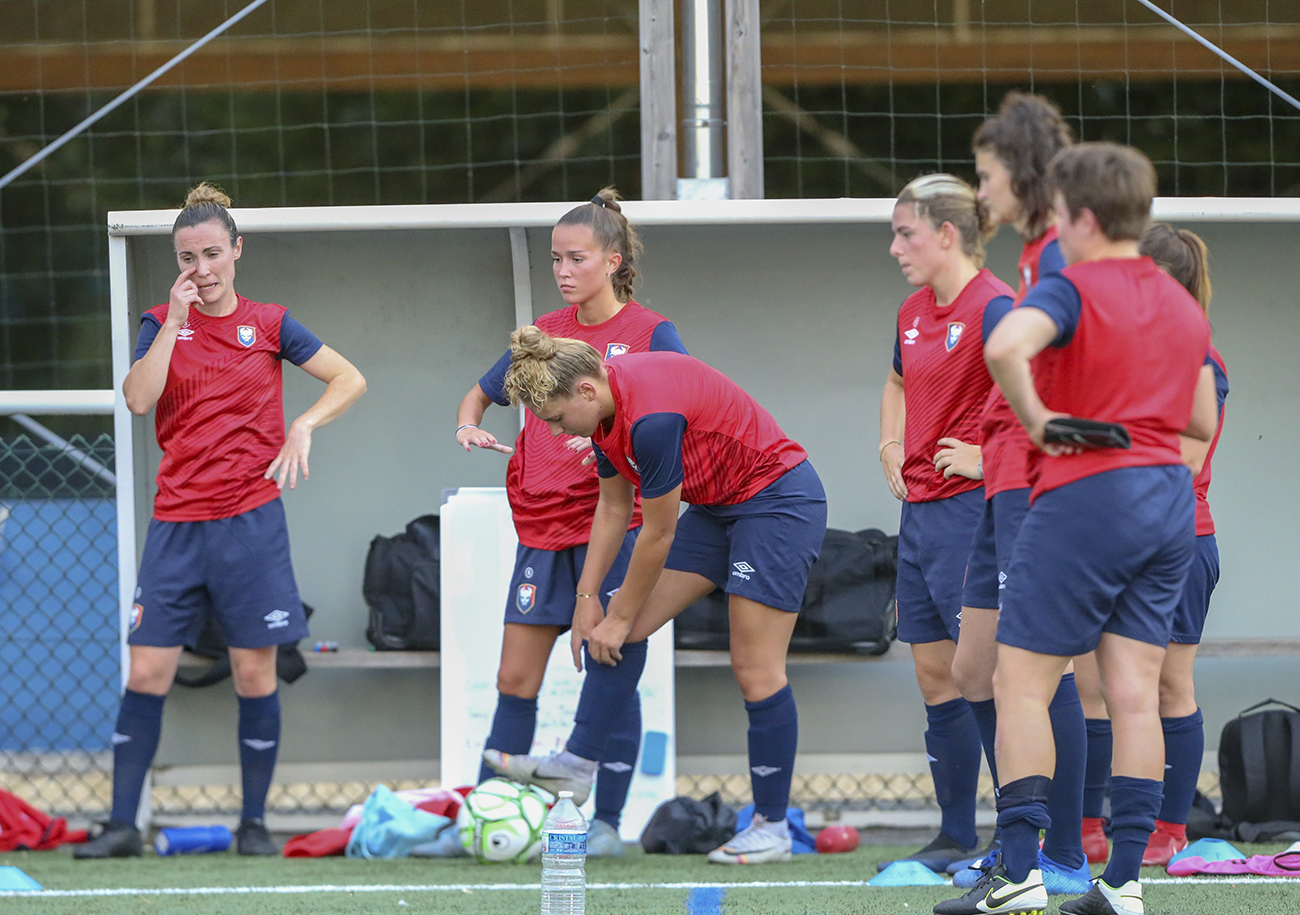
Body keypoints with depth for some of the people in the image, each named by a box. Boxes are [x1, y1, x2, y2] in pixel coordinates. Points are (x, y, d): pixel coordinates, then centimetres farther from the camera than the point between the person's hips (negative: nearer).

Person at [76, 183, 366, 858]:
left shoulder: (268, 324, 5)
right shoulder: (162, 323, 6)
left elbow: (350, 380, 6)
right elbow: (138, 398, -11)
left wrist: (303, 426, -10)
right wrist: (176, 318, -14)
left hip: (250, 519, -1)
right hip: (176, 523, 1)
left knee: (254, 675, -1)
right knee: (147, 672, -4)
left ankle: (253, 822, 10)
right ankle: (122, 825, 0)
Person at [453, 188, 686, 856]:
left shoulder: (650, 333, -3)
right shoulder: (545, 332, 11)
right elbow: (480, 394, 23)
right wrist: (469, 424, 0)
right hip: (542, 524, 5)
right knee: (515, 680, 4)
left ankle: (607, 820, 6)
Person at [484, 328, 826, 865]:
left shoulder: (652, 417, -31)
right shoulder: (608, 406, -3)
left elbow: (658, 534, -21)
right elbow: (613, 507, 10)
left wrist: (620, 618, -9)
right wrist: (587, 599, 9)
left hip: (778, 501, -10)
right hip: (718, 507, 10)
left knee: (755, 670, -8)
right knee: (629, 628, 3)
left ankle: (773, 827, 0)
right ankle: (577, 765, 5)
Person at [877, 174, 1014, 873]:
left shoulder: (992, 307, -14)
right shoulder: (915, 312, 14)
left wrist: (987, 456, -19)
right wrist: (891, 446, 19)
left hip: (970, 508, -9)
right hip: (920, 509, 9)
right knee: (935, 677, 10)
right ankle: (955, 840, 15)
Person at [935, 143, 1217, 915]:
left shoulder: (1072, 289, -9)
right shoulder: (1184, 306, 13)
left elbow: (1006, 347, -30)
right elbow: (1202, 422, 20)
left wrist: (1036, 417, -16)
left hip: (1085, 496, -7)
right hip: (1170, 498, 7)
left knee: (1022, 684, -1)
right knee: (1134, 691, 5)